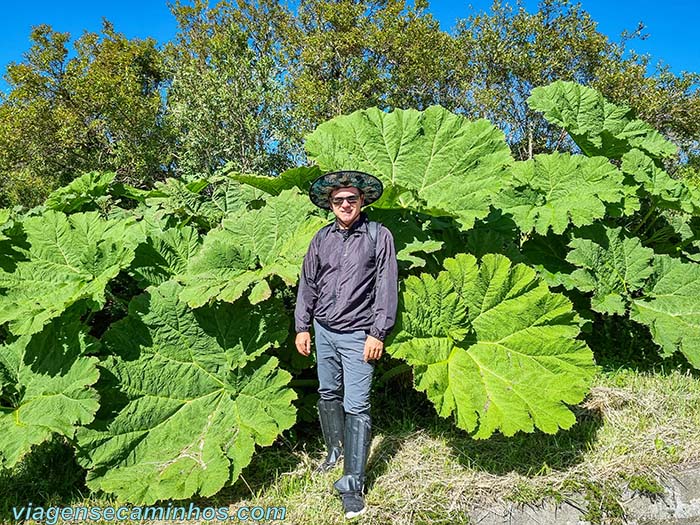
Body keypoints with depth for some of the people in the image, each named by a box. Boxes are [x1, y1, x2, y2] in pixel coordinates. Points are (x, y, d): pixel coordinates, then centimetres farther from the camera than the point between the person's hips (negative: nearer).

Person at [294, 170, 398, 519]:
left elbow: (387, 287, -7)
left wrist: (378, 333, -11)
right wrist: (302, 327, 10)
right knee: (328, 394, 17)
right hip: (323, 331, 5)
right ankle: (335, 450, 39)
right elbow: (308, 284, 11)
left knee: (356, 407, -5)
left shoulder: (378, 235, -5)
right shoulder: (322, 238, 6)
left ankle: (353, 484, 6)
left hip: (357, 334, -4)